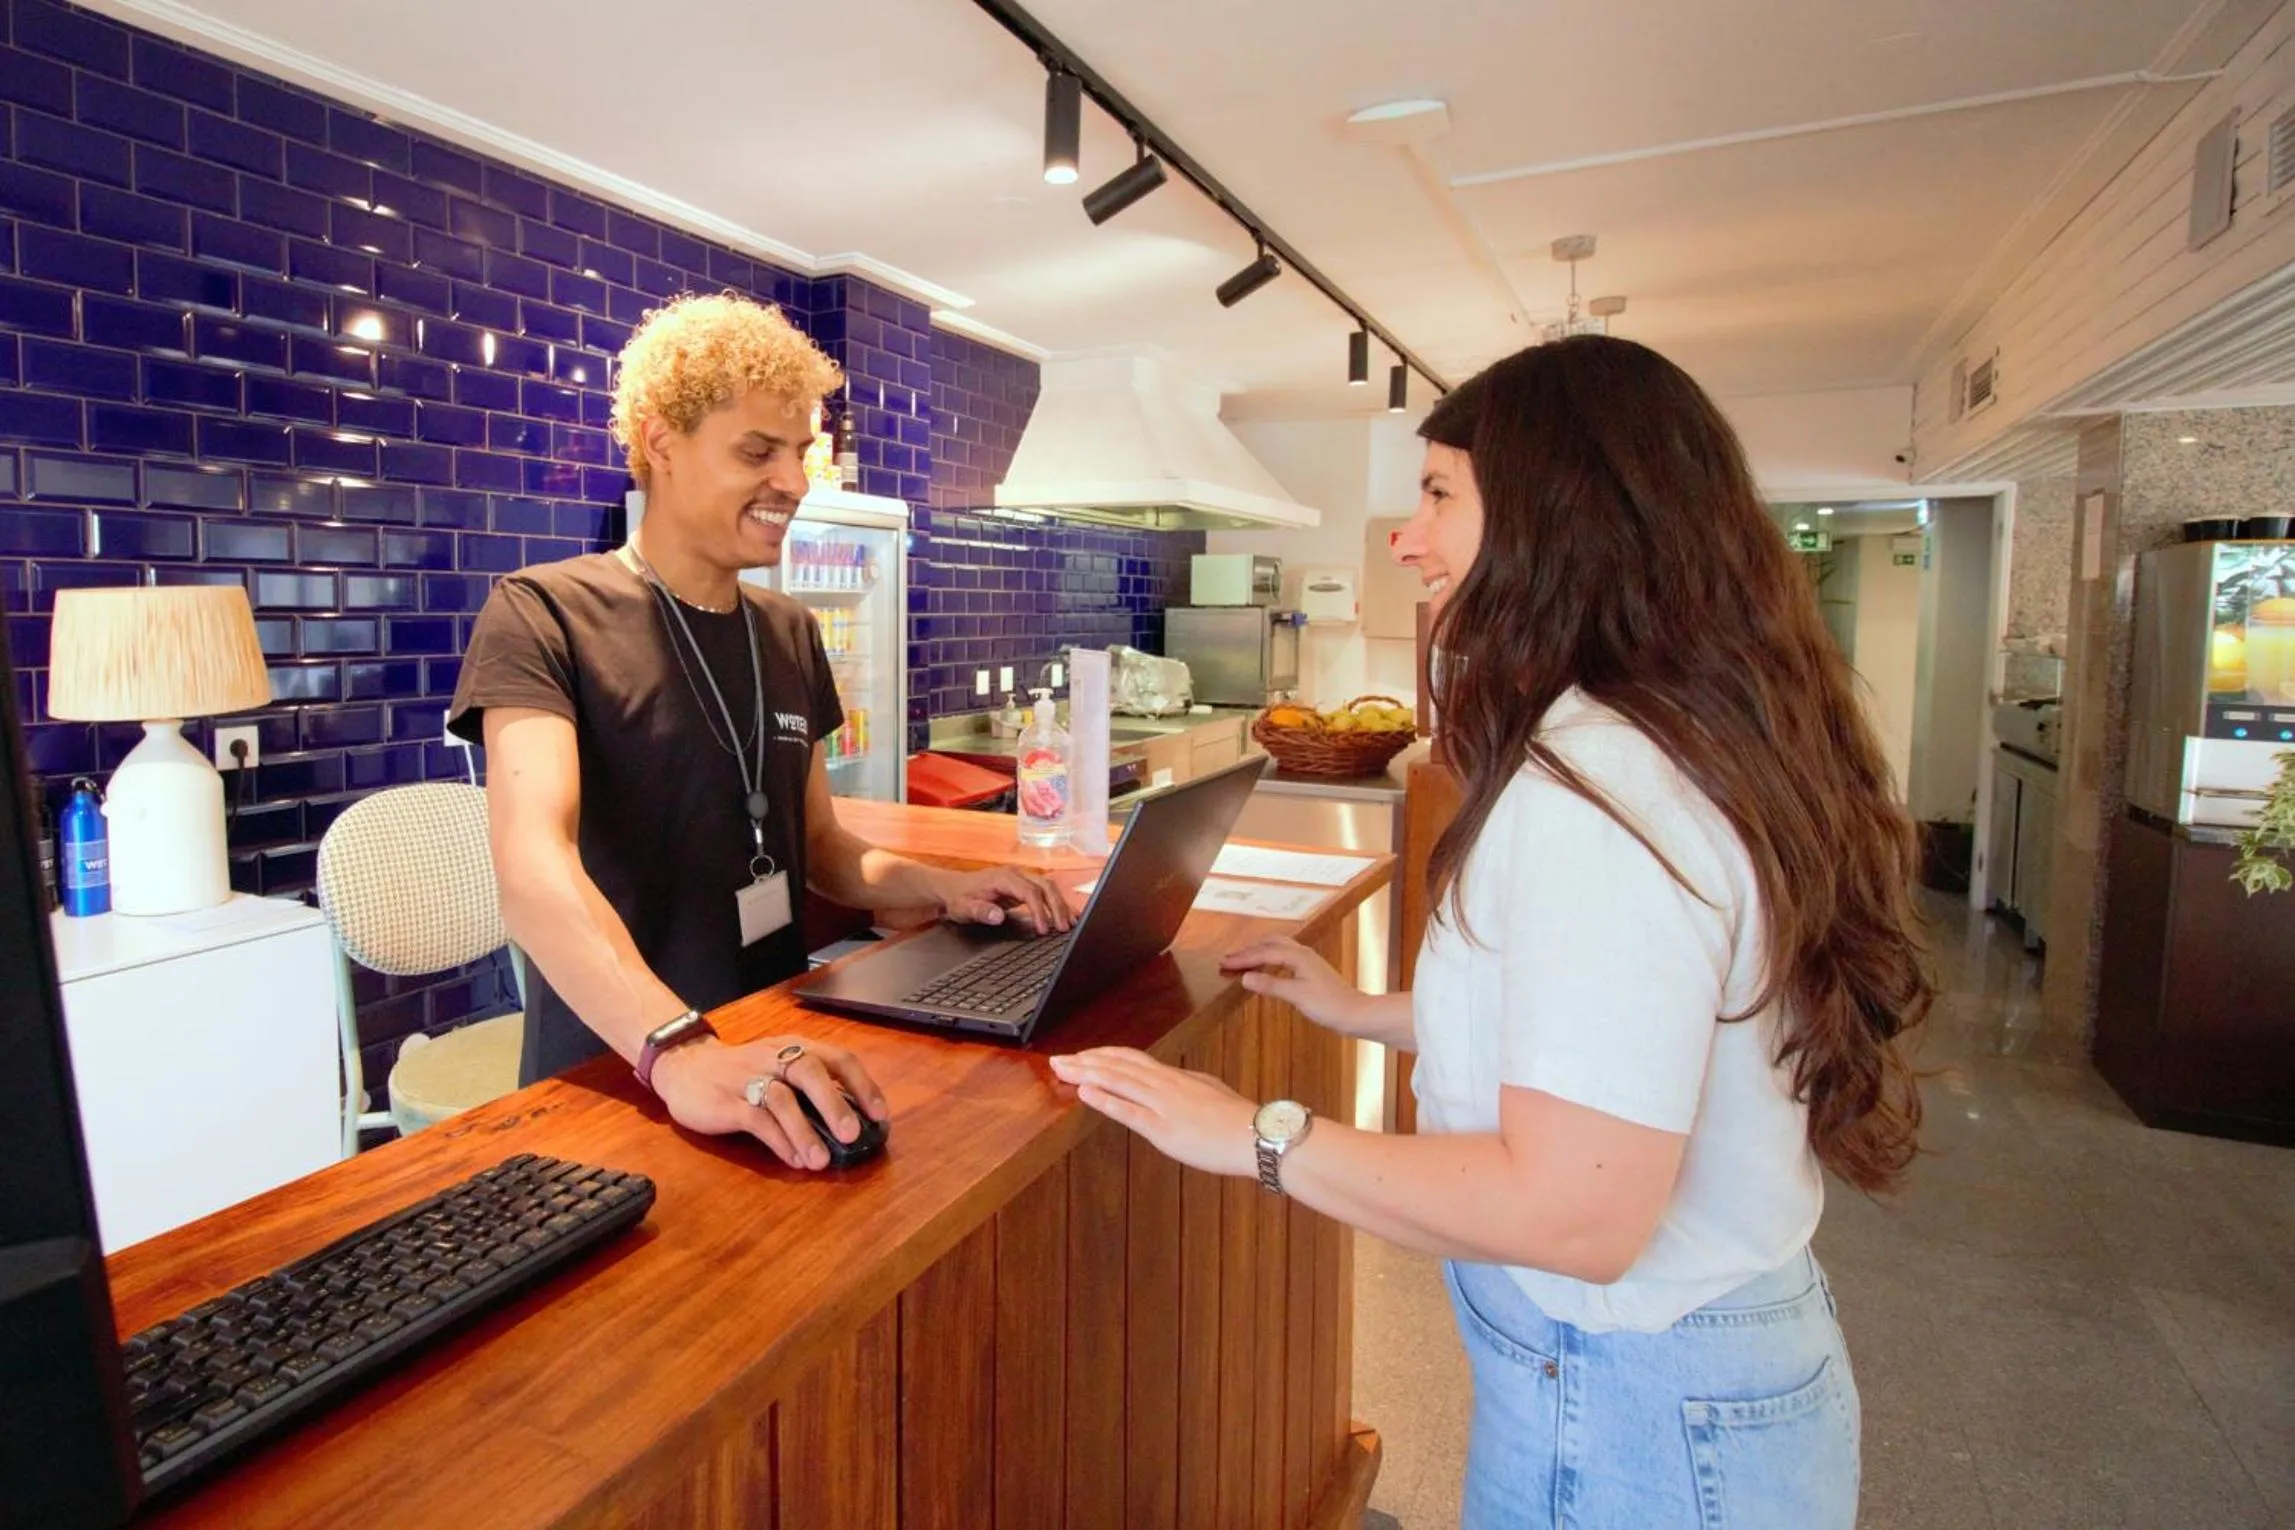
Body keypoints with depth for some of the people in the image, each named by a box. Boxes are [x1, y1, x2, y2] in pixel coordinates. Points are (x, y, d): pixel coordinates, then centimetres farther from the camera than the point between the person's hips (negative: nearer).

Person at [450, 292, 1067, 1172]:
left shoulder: (790, 633, 9)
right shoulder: (542, 615, -9)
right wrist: (682, 1051, -39)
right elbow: (534, 863, -24)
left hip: (777, 1063, 5)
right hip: (612, 1084, -4)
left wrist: (942, 888, -3)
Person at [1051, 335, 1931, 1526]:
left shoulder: (1591, 783, -28)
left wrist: (1261, 1137, -21)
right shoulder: (1695, 750, 4)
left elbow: (1577, 1214, -30)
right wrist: (1368, 1013, 14)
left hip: (1632, 1423, -9)